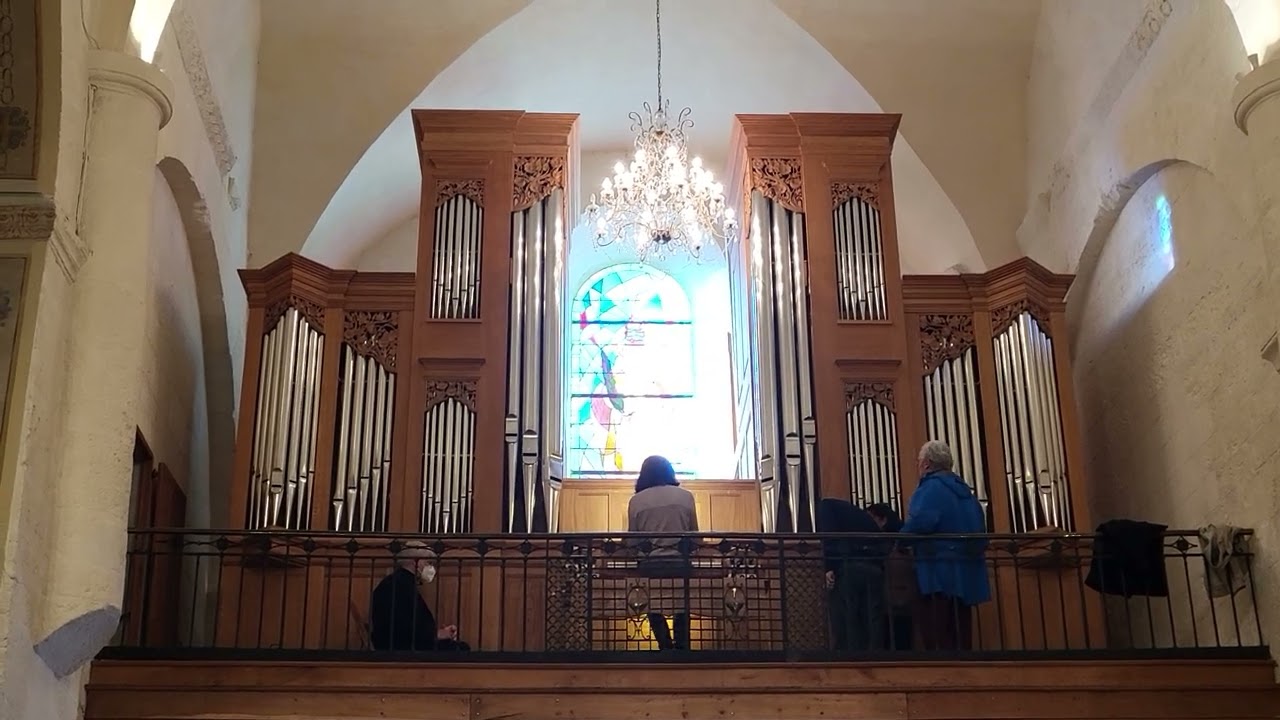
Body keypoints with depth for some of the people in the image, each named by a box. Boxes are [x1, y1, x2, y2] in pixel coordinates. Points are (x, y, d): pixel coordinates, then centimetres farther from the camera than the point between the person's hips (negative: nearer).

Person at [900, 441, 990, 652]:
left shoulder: (931, 488, -9)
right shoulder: (964, 490, 18)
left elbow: (919, 523, -24)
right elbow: (979, 531, 20)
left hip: (940, 574, -9)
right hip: (967, 575, 9)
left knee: (939, 642, -7)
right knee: (960, 640, 11)